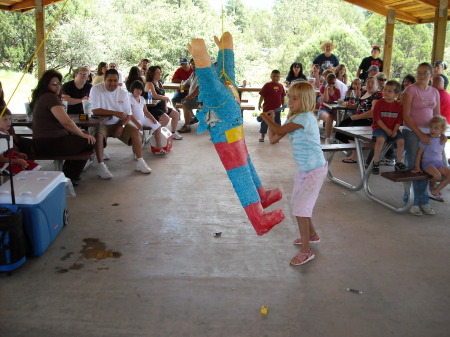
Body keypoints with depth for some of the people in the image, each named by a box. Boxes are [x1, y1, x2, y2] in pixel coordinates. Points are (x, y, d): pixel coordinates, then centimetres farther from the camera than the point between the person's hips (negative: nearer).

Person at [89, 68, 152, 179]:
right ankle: (101, 167, -27)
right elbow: (95, 111, -22)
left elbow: (128, 115, 2)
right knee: (98, 134, -33)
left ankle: (140, 162, -6)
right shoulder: (96, 89, -11)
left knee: (135, 131, -13)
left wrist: (120, 126, -16)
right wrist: (116, 113, -24)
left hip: (118, 124, 4)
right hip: (102, 124, -4)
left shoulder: (123, 93, 2)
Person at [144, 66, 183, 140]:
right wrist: (166, 98, -14)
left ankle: (173, 133, 17)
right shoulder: (149, 84, -14)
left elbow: (163, 96, 16)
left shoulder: (160, 83, 14)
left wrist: (165, 106, 1)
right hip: (152, 108, -9)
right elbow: (155, 96, -26)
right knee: (166, 118, -27)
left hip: (161, 106, 10)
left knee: (176, 114, 6)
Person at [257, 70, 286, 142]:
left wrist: (283, 105, 13)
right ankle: (262, 136, 15)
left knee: (277, 122, 11)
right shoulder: (267, 85, -7)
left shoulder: (280, 86, 4)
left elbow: (282, 97, 12)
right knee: (265, 122, 5)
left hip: (277, 108, 4)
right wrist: (259, 104, -9)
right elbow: (262, 95, -7)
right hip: (267, 108, -4)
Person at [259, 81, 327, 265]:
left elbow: (280, 130, -21)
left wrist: (266, 118, -5)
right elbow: (273, 139, 7)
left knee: (300, 209, -8)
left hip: (315, 170, -9)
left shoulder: (306, 117, -20)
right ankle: (311, 235, 43)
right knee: (298, 205, 21)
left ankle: (306, 251, 6)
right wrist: (271, 120, -4)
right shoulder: (292, 119, 7)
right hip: (303, 169, 9)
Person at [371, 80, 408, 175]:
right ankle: (376, 163, -20)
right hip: (379, 127, -3)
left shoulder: (398, 105, 4)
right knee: (380, 139, -34)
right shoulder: (379, 103, -5)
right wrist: (387, 130, -15)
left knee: (401, 141, -20)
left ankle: (398, 163, 1)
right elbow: (377, 119, -9)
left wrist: (395, 131, -13)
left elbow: (399, 121, 4)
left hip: (393, 129, 3)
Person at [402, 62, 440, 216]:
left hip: (428, 133, 4)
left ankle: (423, 202, 17)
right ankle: (412, 202, 8)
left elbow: (437, 115, 15)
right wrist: (420, 134, -12)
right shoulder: (410, 90, -5)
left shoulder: (434, 92, 10)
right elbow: (406, 115, -10)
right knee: (413, 167, -2)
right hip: (412, 132, -4)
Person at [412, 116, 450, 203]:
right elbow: (419, 153, -8)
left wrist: (442, 165, 15)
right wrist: (417, 167, -11)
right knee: (437, 175, -32)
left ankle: (436, 191, -1)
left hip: (439, 162, 6)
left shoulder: (442, 140, 8)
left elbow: (442, 152, 20)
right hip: (427, 162, -6)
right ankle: (431, 184, 4)